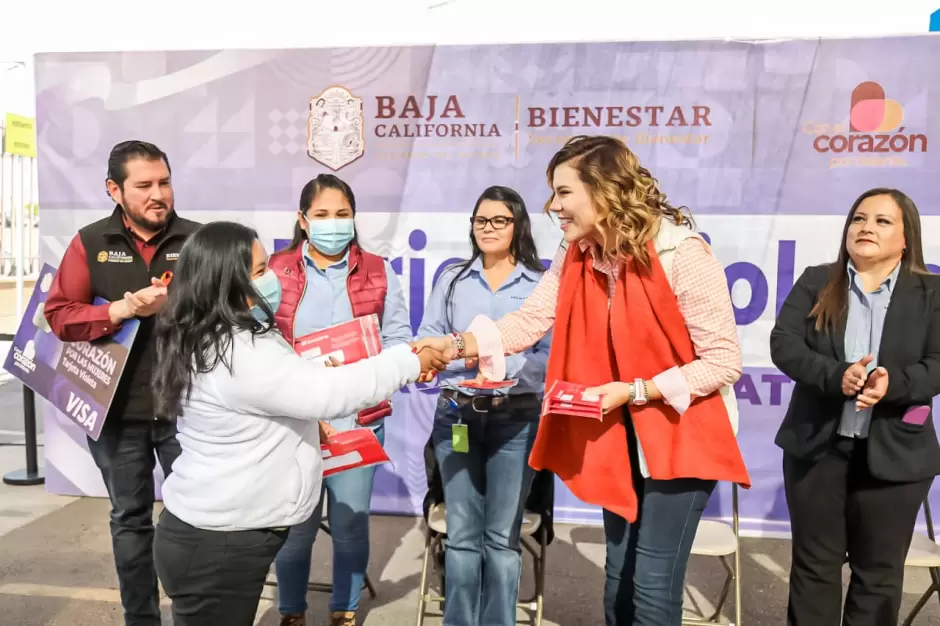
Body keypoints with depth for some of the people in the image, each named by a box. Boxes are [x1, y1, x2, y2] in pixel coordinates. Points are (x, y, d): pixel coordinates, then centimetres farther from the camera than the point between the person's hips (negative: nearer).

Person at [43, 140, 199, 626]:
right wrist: (119, 310, -17)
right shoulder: (90, 243, 3)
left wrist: (172, 305, -22)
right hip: (117, 410, 2)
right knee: (130, 518, 16)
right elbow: (59, 316, -3)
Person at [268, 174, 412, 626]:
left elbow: (398, 339, 4)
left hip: (359, 419, 1)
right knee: (295, 524, 7)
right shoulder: (275, 271, 3)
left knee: (351, 523, 9)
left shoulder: (378, 272, 6)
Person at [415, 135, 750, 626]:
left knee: (652, 583, -1)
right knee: (618, 573, 16)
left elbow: (723, 361, -19)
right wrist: (456, 345, -20)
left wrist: (634, 392, -24)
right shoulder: (574, 258, -3)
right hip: (616, 436, 6)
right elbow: (528, 321, -7)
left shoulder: (683, 255, -22)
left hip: (681, 434, -5)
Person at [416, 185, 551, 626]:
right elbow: (426, 341, 4)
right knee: (461, 534, 9)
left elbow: (550, 356, -5)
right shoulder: (453, 278, 10)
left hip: (516, 419, -2)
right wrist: (465, 353, -14)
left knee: (501, 536, 7)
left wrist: (506, 370, -20)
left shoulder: (541, 284, 2)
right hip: (457, 414, 2)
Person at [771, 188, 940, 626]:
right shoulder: (815, 283, 2)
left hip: (894, 453, 0)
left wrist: (892, 383, -26)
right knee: (814, 563, 11)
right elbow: (783, 344, -8)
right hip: (816, 445, 0)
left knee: (879, 571, 12)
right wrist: (837, 376, -24)